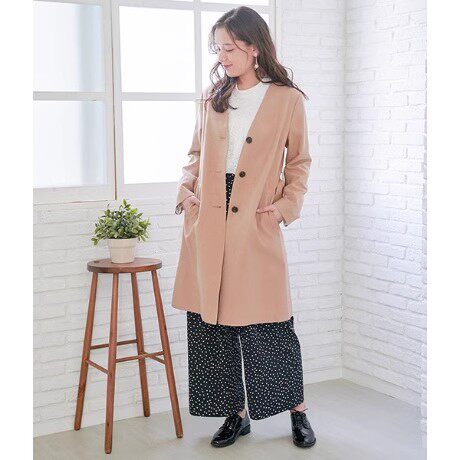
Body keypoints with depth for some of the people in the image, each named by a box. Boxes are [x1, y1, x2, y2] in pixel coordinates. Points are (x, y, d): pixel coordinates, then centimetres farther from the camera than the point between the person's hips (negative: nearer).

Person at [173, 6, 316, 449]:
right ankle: (236, 413, 22)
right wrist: (187, 188, 3)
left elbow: (299, 161, 9)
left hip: (256, 225, -4)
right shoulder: (212, 97, 11)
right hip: (206, 225, 4)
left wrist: (287, 204, -4)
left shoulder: (287, 99, 1)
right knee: (210, 322, 6)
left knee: (267, 323, -1)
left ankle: (298, 412, 20)